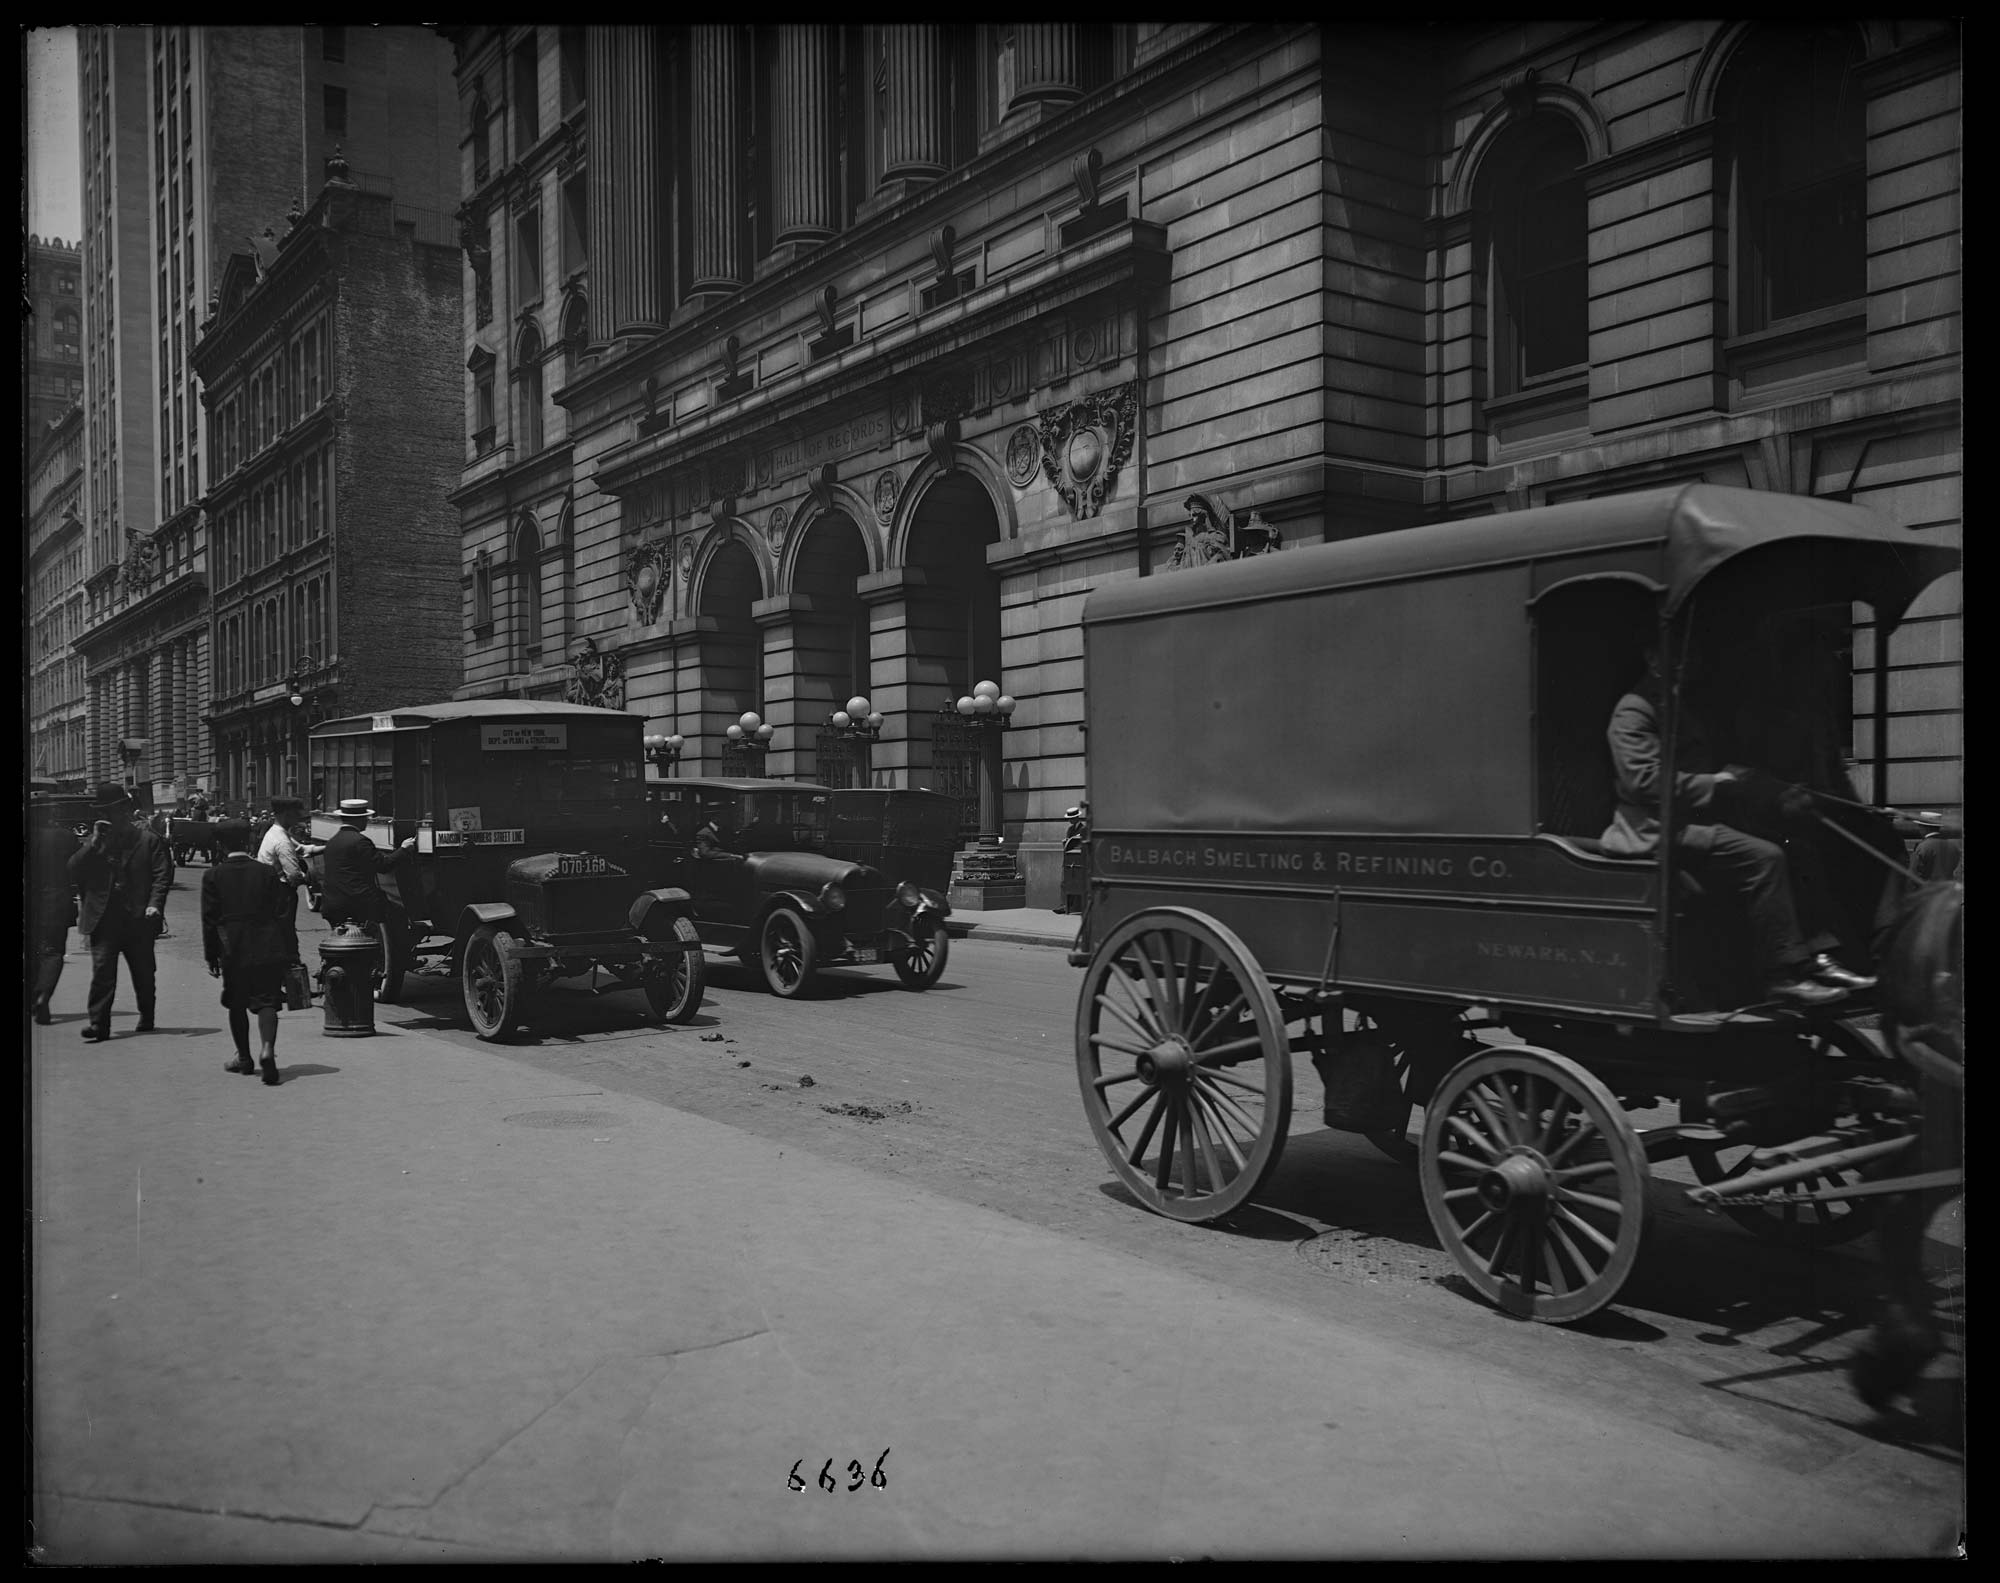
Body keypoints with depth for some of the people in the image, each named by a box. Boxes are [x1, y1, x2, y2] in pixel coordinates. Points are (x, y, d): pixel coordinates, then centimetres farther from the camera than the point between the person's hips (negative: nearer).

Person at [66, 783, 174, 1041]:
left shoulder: (148, 840, 5)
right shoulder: (94, 843, 13)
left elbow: (163, 874, -1)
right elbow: (73, 872, 1)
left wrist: (155, 904, -14)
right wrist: (94, 843, -7)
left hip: (138, 918, -1)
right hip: (103, 918, 1)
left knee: (143, 972, 11)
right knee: (102, 971, -8)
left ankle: (146, 1018, 28)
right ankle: (97, 1023, -6)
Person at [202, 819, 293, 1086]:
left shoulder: (213, 876, 0)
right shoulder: (268, 872, 2)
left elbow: (209, 919, -1)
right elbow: (282, 913, 1)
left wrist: (211, 956, 5)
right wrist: (288, 952, 6)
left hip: (233, 949, 0)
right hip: (268, 948, 0)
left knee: (237, 1004, 14)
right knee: (266, 1001, -1)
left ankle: (244, 1057, 23)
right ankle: (267, 1048, -23)